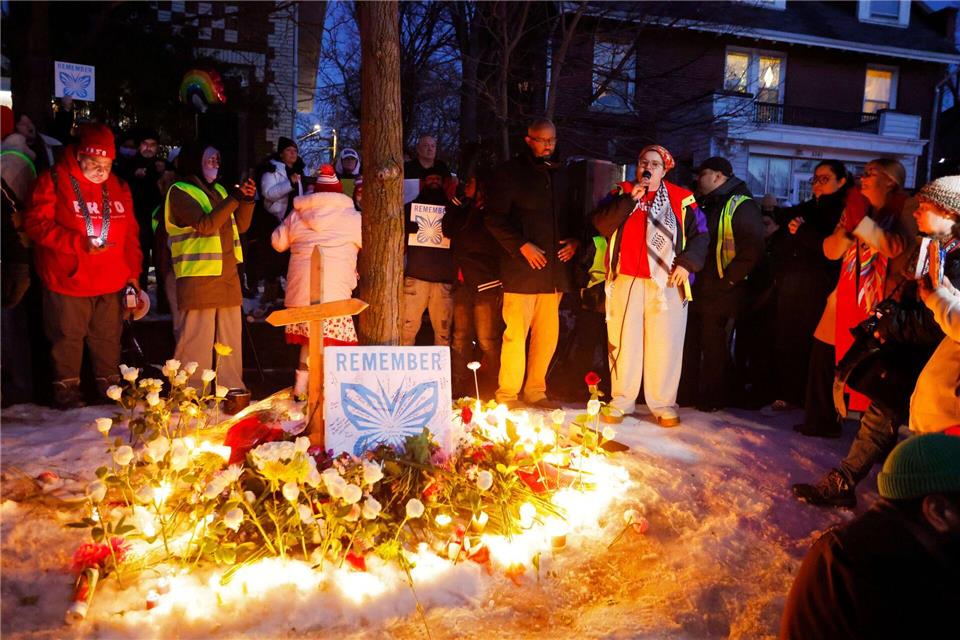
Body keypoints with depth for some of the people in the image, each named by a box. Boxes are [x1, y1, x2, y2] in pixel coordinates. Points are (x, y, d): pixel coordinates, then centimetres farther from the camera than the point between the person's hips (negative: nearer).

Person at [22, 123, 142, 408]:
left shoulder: (118, 187, 10)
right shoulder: (54, 181, -5)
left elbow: (131, 234, 14)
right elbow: (36, 224, -10)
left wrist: (132, 273, 9)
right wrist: (80, 243, -20)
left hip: (112, 283, 4)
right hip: (68, 280, -4)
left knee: (108, 338, 12)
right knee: (68, 337, 5)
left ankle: (111, 389, 26)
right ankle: (66, 392, 21)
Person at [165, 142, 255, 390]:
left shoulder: (219, 190, 18)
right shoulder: (180, 191, -3)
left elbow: (240, 225, 17)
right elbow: (205, 225, -17)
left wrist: (247, 199, 1)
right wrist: (235, 198, -19)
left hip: (228, 274, 7)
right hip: (198, 276, -7)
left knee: (230, 336, 11)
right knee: (197, 338, -5)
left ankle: (231, 388, 19)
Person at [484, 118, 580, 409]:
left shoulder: (560, 174, 19)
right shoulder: (510, 172, 1)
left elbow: (571, 214, 27)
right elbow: (495, 218, -6)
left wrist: (575, 240, 7)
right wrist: (522, 246, -14)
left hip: (554, 268, 6)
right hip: (522, 268, -6)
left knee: (548, 334, 7)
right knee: (516, 333, -7)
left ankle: (535, 391, 19)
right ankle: (508, 395, 3)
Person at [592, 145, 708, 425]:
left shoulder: (681, 199, 7)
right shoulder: (623, 193, 11)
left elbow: (699, 235, 9)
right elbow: (601, 224, -3)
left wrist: (687, 263, -5)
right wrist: (630, 199, -10)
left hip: (667, 282, -1)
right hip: (625, 280, 1)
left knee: (664, 344, 0)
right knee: (624, 341, 5)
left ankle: (663, 404, 9)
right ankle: (621, 401, 15)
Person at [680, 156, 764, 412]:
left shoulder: (741, 206, -10)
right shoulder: (705, 204, 17)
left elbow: (752, 250, -19)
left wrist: (726, 280, -19)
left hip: (721, 293, -8)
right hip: (697, 289, 8)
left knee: (714, 348, 1)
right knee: (691, 344, 14)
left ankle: (712, 399, 14)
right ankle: (689, 393, 27)